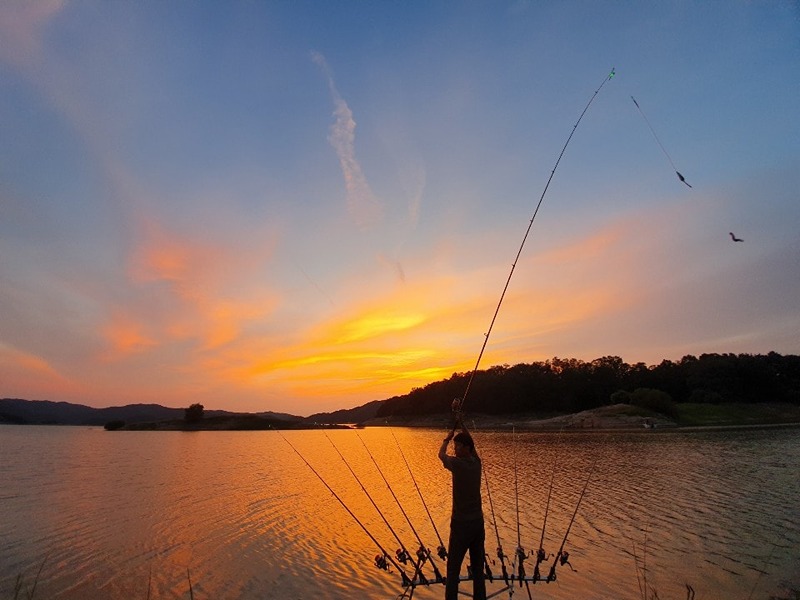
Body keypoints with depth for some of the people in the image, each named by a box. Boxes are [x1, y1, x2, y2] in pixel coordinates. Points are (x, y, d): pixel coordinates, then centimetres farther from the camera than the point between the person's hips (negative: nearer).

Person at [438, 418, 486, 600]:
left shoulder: (458, 464, -17)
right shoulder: (476, 462, 0)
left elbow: (441, 454, 3)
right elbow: (470, 442, 18)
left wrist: (447, 438, 16)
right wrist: (461, 424, 22)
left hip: (461, 523, -6)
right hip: (478, 522, 6)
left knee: (453, 570, 2)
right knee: (478, 568, 13)